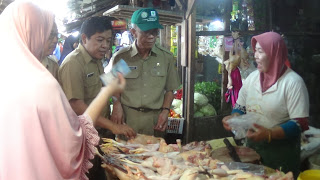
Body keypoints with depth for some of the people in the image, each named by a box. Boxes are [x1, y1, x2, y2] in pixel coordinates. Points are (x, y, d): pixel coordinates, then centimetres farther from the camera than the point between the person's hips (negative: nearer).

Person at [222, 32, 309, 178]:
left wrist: (269, 134, -29)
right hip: (252, 146, 6)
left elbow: (300, 123, -19)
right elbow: (241, 106, 12)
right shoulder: (253, 77, 3)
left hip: (281, 151, -5)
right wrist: (234, 118, -9)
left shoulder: (293, 82, -15)